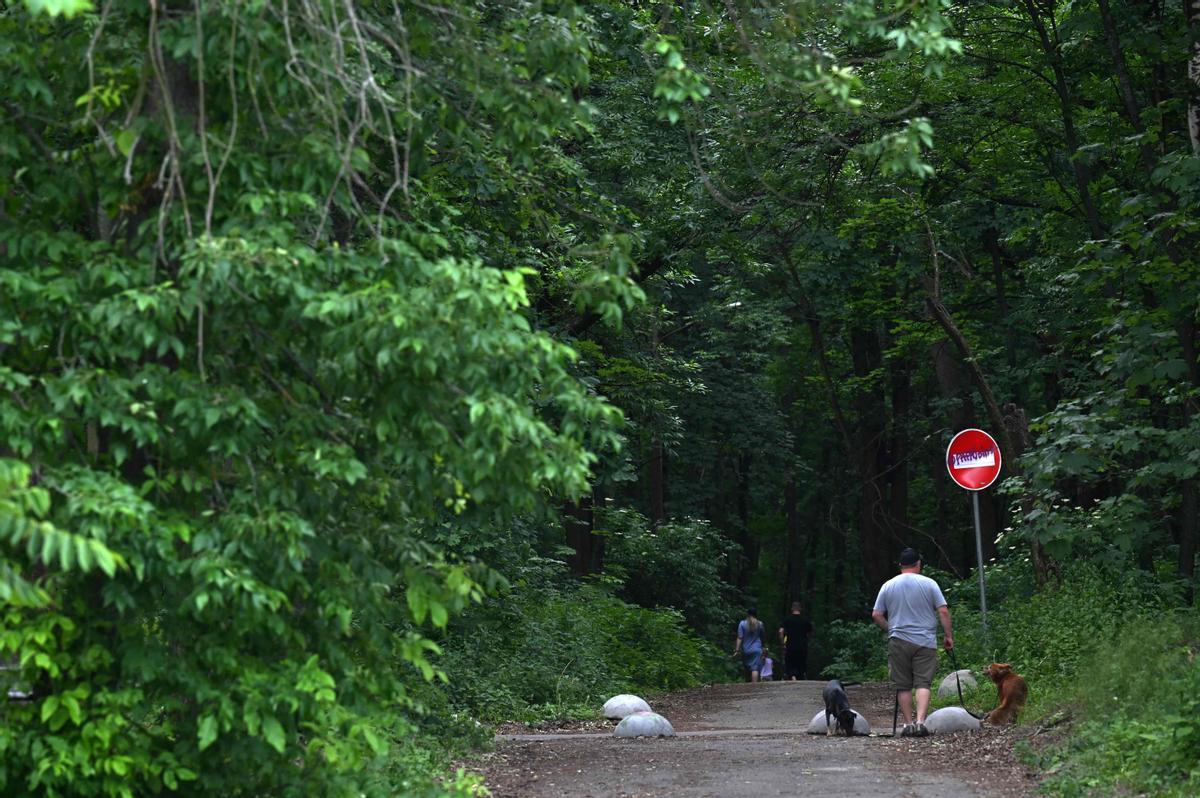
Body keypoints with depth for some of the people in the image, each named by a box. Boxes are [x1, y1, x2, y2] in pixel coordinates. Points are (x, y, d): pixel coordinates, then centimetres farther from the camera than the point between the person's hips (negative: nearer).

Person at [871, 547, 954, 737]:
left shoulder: (888, 586, 5)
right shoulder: (929, 584, 0)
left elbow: (876, 615, 5)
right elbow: (943, 612, -4)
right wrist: (948, 636, 5)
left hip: (898, 642, 1)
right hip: (925, 643, -1)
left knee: (903, 686, 8)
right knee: (923, 683, -2)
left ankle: (908, 724, 8)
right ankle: (920, 721, -16)